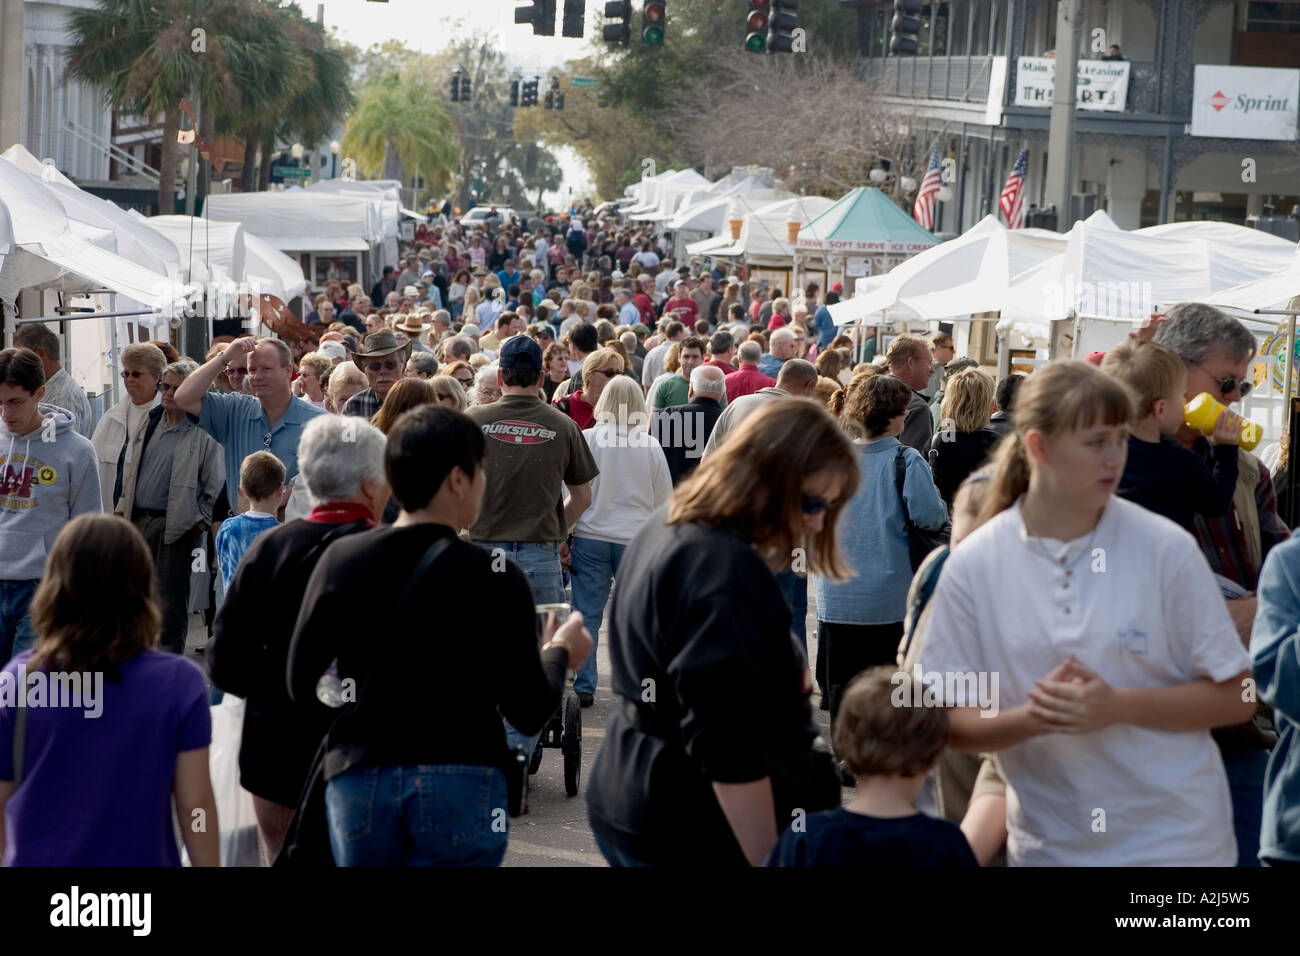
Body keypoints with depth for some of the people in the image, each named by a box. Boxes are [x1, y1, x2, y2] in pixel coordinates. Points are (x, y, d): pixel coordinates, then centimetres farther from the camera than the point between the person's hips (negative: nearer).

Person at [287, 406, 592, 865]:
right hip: (462, 785, -3)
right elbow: (529, 713, -6)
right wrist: (559, 654, 14)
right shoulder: (497, 577, -9)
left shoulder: (340, 560, -2)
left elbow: (301, 685, 3)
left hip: (360, 780, 3)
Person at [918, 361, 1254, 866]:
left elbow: (1234, 696, -3)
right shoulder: (972, 566, -4)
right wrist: (1032, 718, -19)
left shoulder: (1166, 549, -6)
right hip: (1047, 844, 1)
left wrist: (1117, 706, -16)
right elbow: (951, 722, 0)